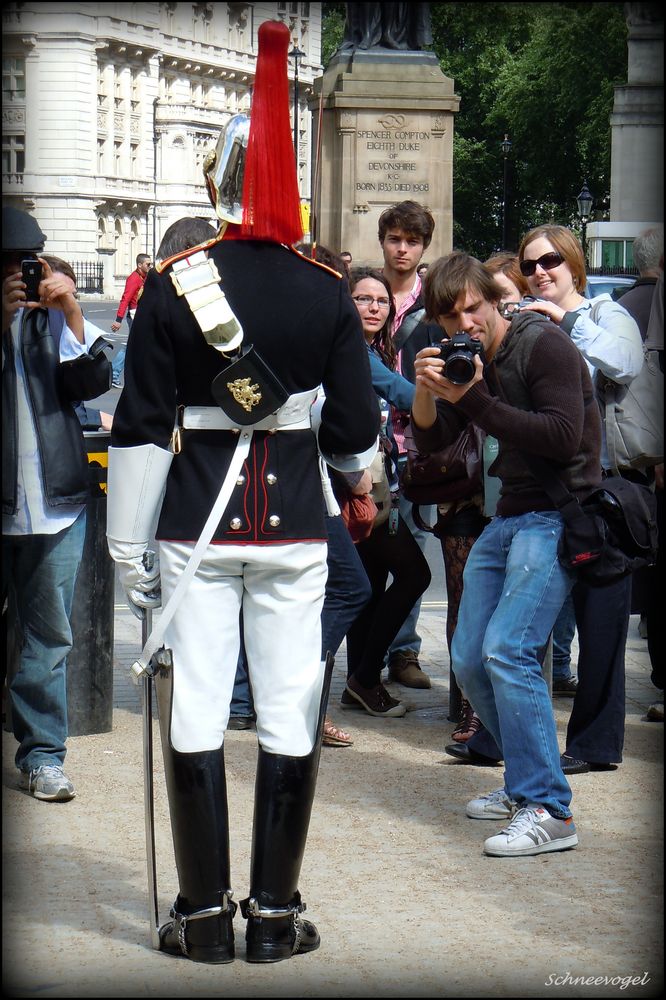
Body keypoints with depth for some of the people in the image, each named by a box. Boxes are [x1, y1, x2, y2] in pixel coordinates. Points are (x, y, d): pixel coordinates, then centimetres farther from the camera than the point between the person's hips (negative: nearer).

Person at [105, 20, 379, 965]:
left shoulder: (172, 286, -5)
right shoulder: (328, 293, -1)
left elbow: (141, 432, -5)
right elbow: (356, 435, 1)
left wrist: (130, 547, 2)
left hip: (198, 521, -1)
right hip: (295, 523, 1)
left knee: (196, 714, 5)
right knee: (290, 714, 6)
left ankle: (204, 914, 9)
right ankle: (276, 914, 10)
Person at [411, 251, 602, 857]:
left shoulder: (543, 346, -11)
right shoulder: (466, 361, 12)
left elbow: (564, 438, -22)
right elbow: (430, 441, 8)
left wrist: (475, 400, -22)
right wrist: (425, 391, -12)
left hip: (560, 515, -9)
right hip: (509, 517, 9)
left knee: (507, 650, -22)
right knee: (471, 662, 8)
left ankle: (549, 811, -20)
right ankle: (525, 783, 24)